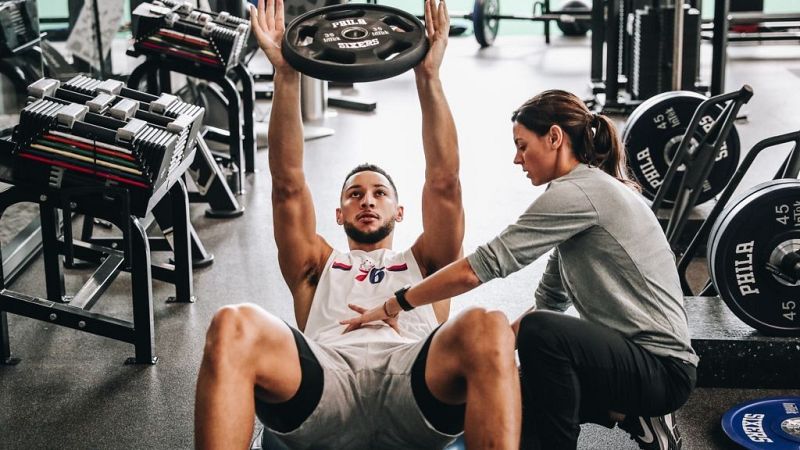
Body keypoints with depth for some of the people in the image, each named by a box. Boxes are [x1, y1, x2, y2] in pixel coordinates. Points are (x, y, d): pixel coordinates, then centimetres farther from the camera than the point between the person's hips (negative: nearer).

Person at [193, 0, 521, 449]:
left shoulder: (424, 263, 36)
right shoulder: (318, 266, 37)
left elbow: (444, 182, 21)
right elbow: (288, 184, 22)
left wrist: (429, 77, 10)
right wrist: (287, 77, 11)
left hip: (414, 383, 0)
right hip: (326, 377, 0)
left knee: (488, 329, -34)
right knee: (233, 328, -31)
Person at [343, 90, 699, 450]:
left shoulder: (578, 192, -17)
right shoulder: (590, 191, 14)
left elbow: (482, 265, -18)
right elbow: (550, 300, 17)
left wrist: (394, 305, -10)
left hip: (663, 369, -10)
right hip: (632, 357, 10)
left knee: (540, 331, -34)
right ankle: (632, 414, 9)